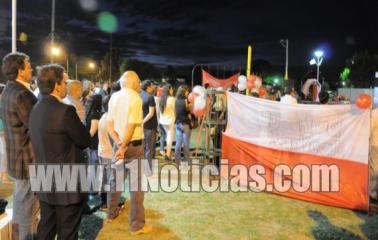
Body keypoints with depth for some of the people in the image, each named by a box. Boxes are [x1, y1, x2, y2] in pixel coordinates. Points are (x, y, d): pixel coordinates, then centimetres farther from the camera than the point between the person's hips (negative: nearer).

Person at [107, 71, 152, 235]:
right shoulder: (135, 98, -14)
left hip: (118, 144, 7)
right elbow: (131, 126, -19)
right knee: (136, 185, 1)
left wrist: (119, 143, -5)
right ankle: (137, 225, 9)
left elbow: (109, 124, 1)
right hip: (134, 145, -7)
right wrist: (124, 147, -11)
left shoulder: (114, 97, 6)